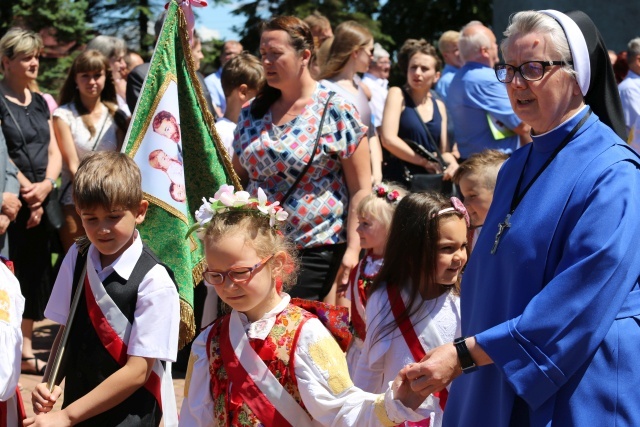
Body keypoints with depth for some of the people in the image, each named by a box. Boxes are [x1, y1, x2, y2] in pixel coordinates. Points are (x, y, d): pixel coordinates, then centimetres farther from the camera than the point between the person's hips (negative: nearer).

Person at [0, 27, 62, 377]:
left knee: (36, 273, 9)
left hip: (41, 202, 7)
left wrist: (46, 184, -7)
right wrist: (29, 192, -14)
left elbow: (53, 151, 11)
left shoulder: (40, 103, 14)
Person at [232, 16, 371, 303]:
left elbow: (360, 189, -8)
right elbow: (238, 177, 18)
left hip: (314, 252, -5)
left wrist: (353, 249, -14)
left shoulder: (336, 112, -7)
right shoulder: (252, 113, 8)